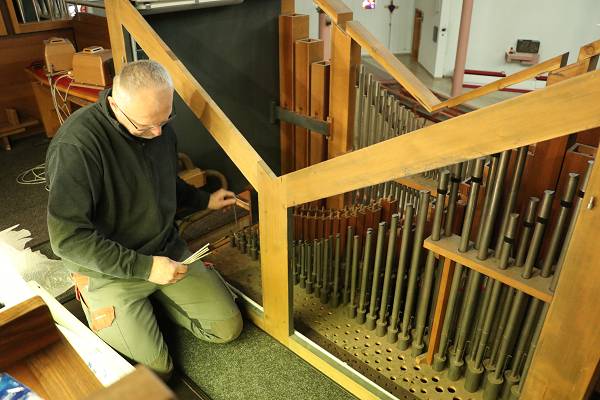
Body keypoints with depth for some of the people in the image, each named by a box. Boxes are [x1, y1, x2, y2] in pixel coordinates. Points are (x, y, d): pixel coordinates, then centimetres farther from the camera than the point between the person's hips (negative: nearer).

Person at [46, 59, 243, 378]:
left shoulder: (159, 126, -4)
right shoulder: (76, 146, -28)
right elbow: (67, 237, -27)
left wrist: (204, 201, 9)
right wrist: (144, 267, -27)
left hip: (168, 252, 6)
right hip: (109, 271, -5)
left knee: (228, 328, 1)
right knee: (156, 370, -9)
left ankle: (153, 298, 21)